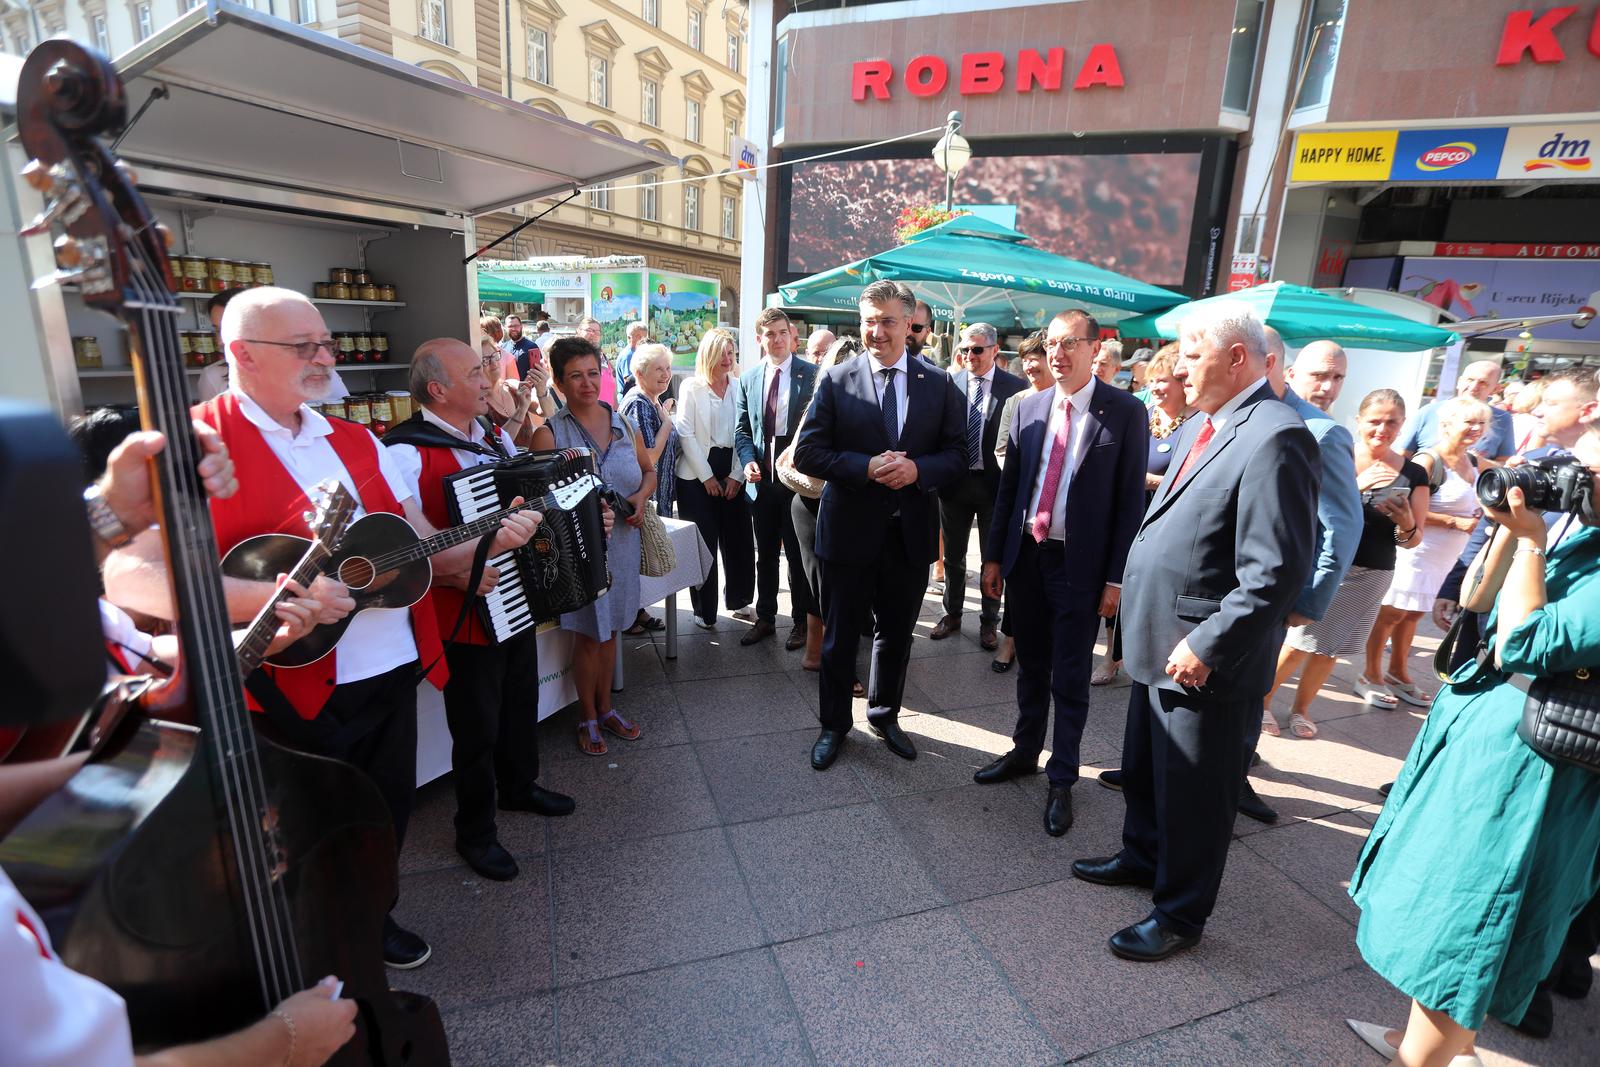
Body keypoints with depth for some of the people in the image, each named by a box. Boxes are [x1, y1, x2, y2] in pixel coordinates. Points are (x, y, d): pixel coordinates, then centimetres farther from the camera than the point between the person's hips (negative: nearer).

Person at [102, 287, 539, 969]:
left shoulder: (357, 442, 10)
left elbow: (427, 550, 11)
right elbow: (124, 574, -21)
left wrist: (490, 539, -6)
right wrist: (270, 597, -30)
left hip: (392, 674, 6)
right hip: (292, 692, -6)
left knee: (388, 818, 22)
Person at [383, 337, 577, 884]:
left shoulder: (497, 437, 5)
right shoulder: (407, 452, -21)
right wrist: (455, 574, -31)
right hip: (466, 621, -7)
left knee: (522, 705, 25)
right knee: (477, 727, 10)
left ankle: (519, 784, 50)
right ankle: (475, 832, 33)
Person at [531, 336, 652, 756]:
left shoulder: (623, 424, 4)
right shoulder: (549, 433, -10)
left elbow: (649, 471, 14)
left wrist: (642, 497, -5)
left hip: (622, 542, 4)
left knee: (609, 630, 17)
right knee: (589, 634, 6)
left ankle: (605, 707, 35)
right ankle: (588, 716, 27)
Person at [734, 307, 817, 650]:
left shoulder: (811, 375, -5)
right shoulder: (748, 378, 7)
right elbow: (742, 429, 10)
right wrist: (748, 461, -7)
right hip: (761, 480, 4)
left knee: (798, 555, 7)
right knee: (765, 555, 15)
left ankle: (801, 621, 22)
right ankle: (765, 619, 29)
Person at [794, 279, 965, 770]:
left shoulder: (938, 384, 1)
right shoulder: (837, 380, -4)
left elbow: (956, 453, 1)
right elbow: (807, 453, -9)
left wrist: (917, 469, -19)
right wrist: (866, 467, -22)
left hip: (911, 532, 2)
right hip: (849, 529, -2)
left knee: (897, 633, 18)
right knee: (840, 636, 12)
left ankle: (885, 715, 41)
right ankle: (833, 724, 33)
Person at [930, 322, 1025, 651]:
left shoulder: (1015, 387, -7)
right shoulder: (949, 383, -1)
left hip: (994, 484, -2)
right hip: (954, 482, 2)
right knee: (952, 555, 15)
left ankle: (989, 621, 27)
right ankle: (952, 614, 33)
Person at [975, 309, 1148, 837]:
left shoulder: (1124, 412, -8)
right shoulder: (1028, 406, 4)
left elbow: (1131, 499, -8)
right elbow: (1009, 485, 7)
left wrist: (1116, 577, -10)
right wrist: (994, 555, 6)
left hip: (1080, 564, -4)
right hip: (1026, 555, 4)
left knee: (1070, 679, 7)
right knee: (1030, 666, 18)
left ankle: (1062, 779, 24)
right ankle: (1024, 753, 36)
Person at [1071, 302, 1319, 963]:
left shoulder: (1276, 438, -21)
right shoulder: (1198, 427, 8)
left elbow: (1276, 573, -25)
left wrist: (1205, 646, -23)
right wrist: (1133, 580, 11)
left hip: (1206, 662, -9)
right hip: (1158, 643, 9)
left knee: (1193, 796, 11)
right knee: (1142, 770, 25)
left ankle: (1180, 914, 32)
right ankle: (1142, 856, 48)